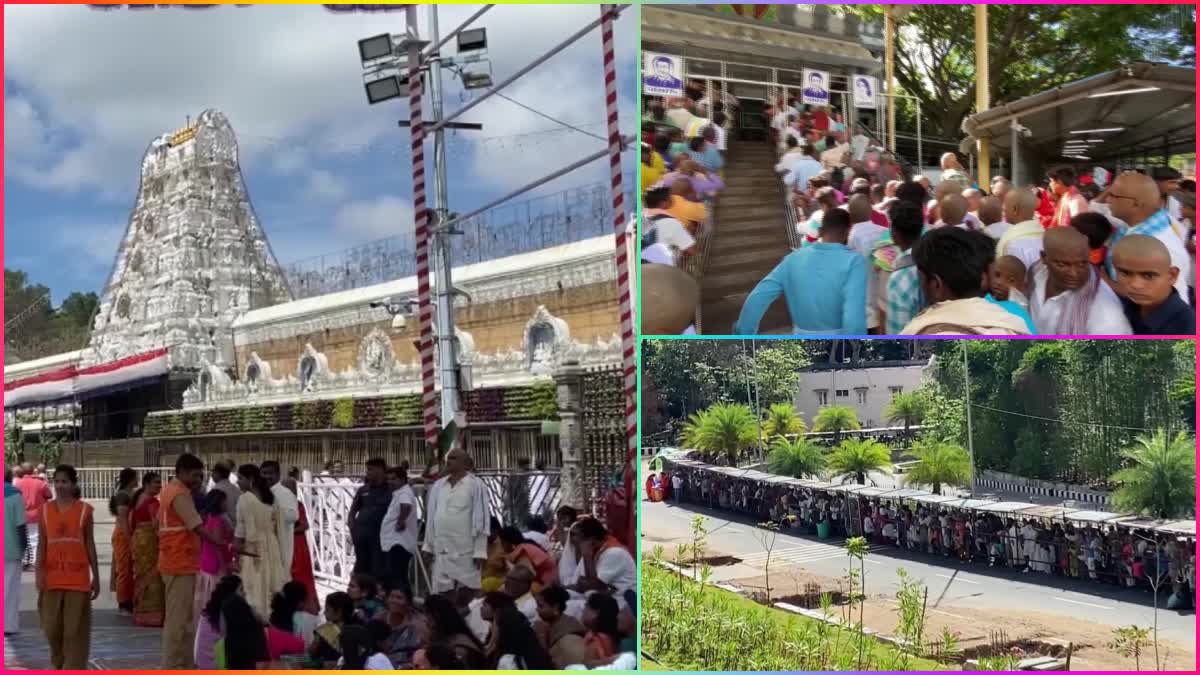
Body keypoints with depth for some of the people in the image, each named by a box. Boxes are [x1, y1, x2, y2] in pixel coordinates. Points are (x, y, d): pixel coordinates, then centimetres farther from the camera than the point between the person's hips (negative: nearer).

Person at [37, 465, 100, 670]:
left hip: (78, 577, -2)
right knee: (52, 627, 7)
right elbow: (42, 544, 5)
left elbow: (90, 544, 4)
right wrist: (39, 573, -5)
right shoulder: (45, 510, 5)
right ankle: (59, 666, 29)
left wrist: (96, 576, 3)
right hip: (53, 576, 2)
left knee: (75, 629, -2)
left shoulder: (84, 510, 1)